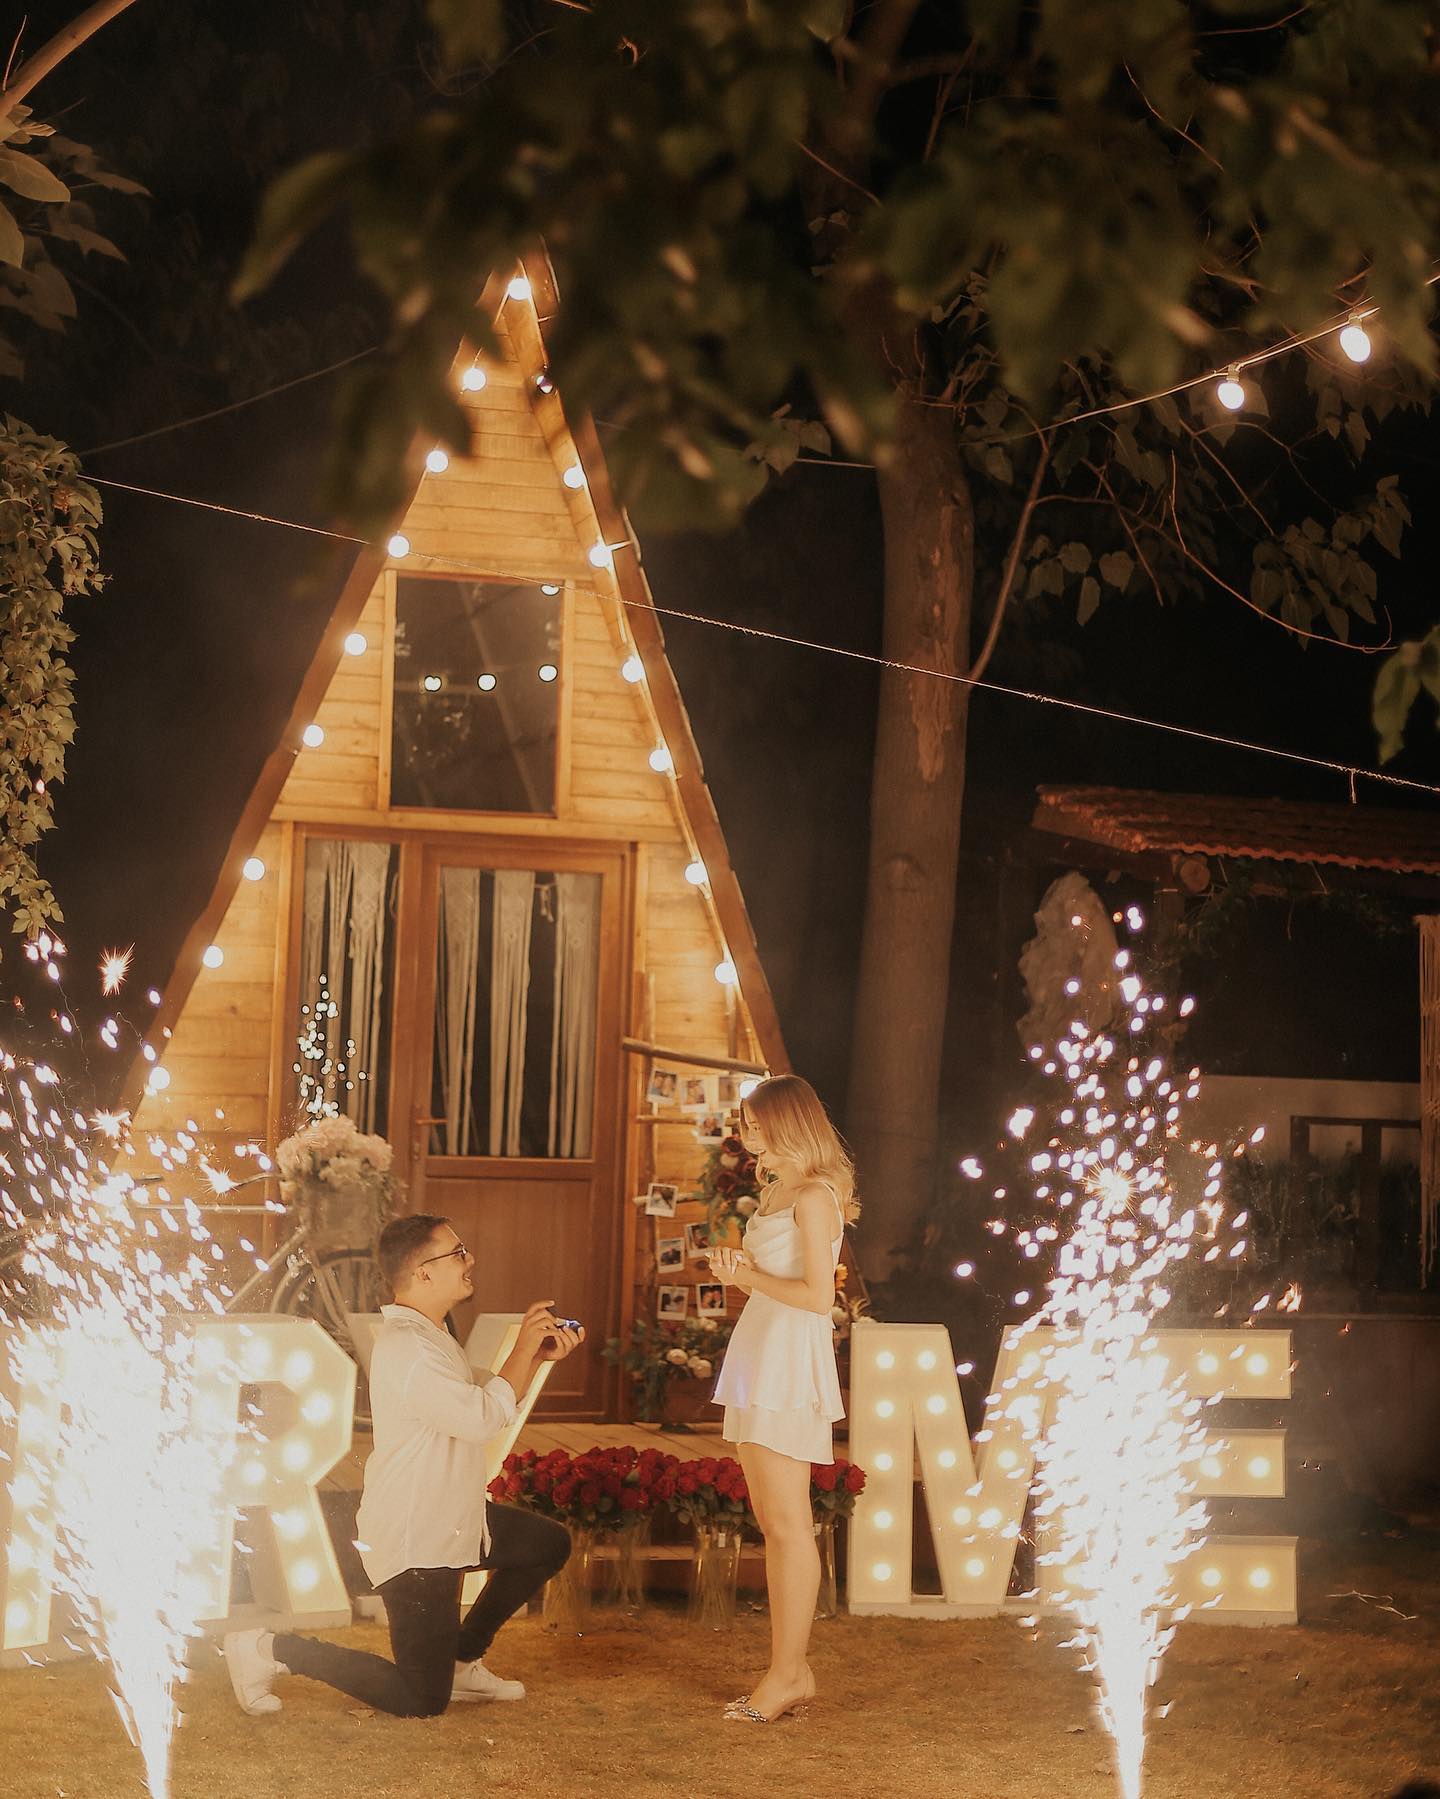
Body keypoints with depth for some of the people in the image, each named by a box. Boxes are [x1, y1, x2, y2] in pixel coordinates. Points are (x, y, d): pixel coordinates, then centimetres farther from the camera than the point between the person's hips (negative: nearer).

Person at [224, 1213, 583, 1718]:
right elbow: (482, 1419, -29)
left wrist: (539, 1356, 4)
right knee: (421, 1703, -5)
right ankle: (271, 1649, 1)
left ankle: (461, 1659, 23)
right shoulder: (404, 1347, -24)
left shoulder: (428, 1336, 12)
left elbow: (487, 1401, 18)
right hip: (414, 1541, -10)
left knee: (549, 1544, 20)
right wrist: (523, 1348, -17)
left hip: (450, 1520, 10)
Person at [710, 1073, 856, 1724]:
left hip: (790, 1365, -10)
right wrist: (740, 1270, 8)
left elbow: (818, 1295, -19)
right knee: (771, 1523, 10)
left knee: (787, 1524, -6)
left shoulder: (814, 1195, -12)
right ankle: (792, 1671, 14)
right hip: (758, 1355, 10)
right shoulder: (778, 1189, 17)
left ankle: (786, 1675, -3)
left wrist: (751, 1276, -10)